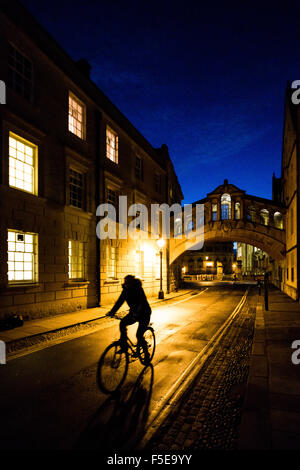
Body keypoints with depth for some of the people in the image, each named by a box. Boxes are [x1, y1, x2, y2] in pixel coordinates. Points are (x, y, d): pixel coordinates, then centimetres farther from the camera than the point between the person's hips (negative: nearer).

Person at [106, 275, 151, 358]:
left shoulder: (139, 290, -24)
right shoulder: (126, 289, -6)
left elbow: (142, 303, -33)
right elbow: (120, 301, -6)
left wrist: (136, 313, -48)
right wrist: (112, 312, -16)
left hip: (144, 314, -6)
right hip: (134, 312, 6)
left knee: (139, 335, -14)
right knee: (122, 323, -17)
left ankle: (146, 354, 7)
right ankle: (124, 346, -2)